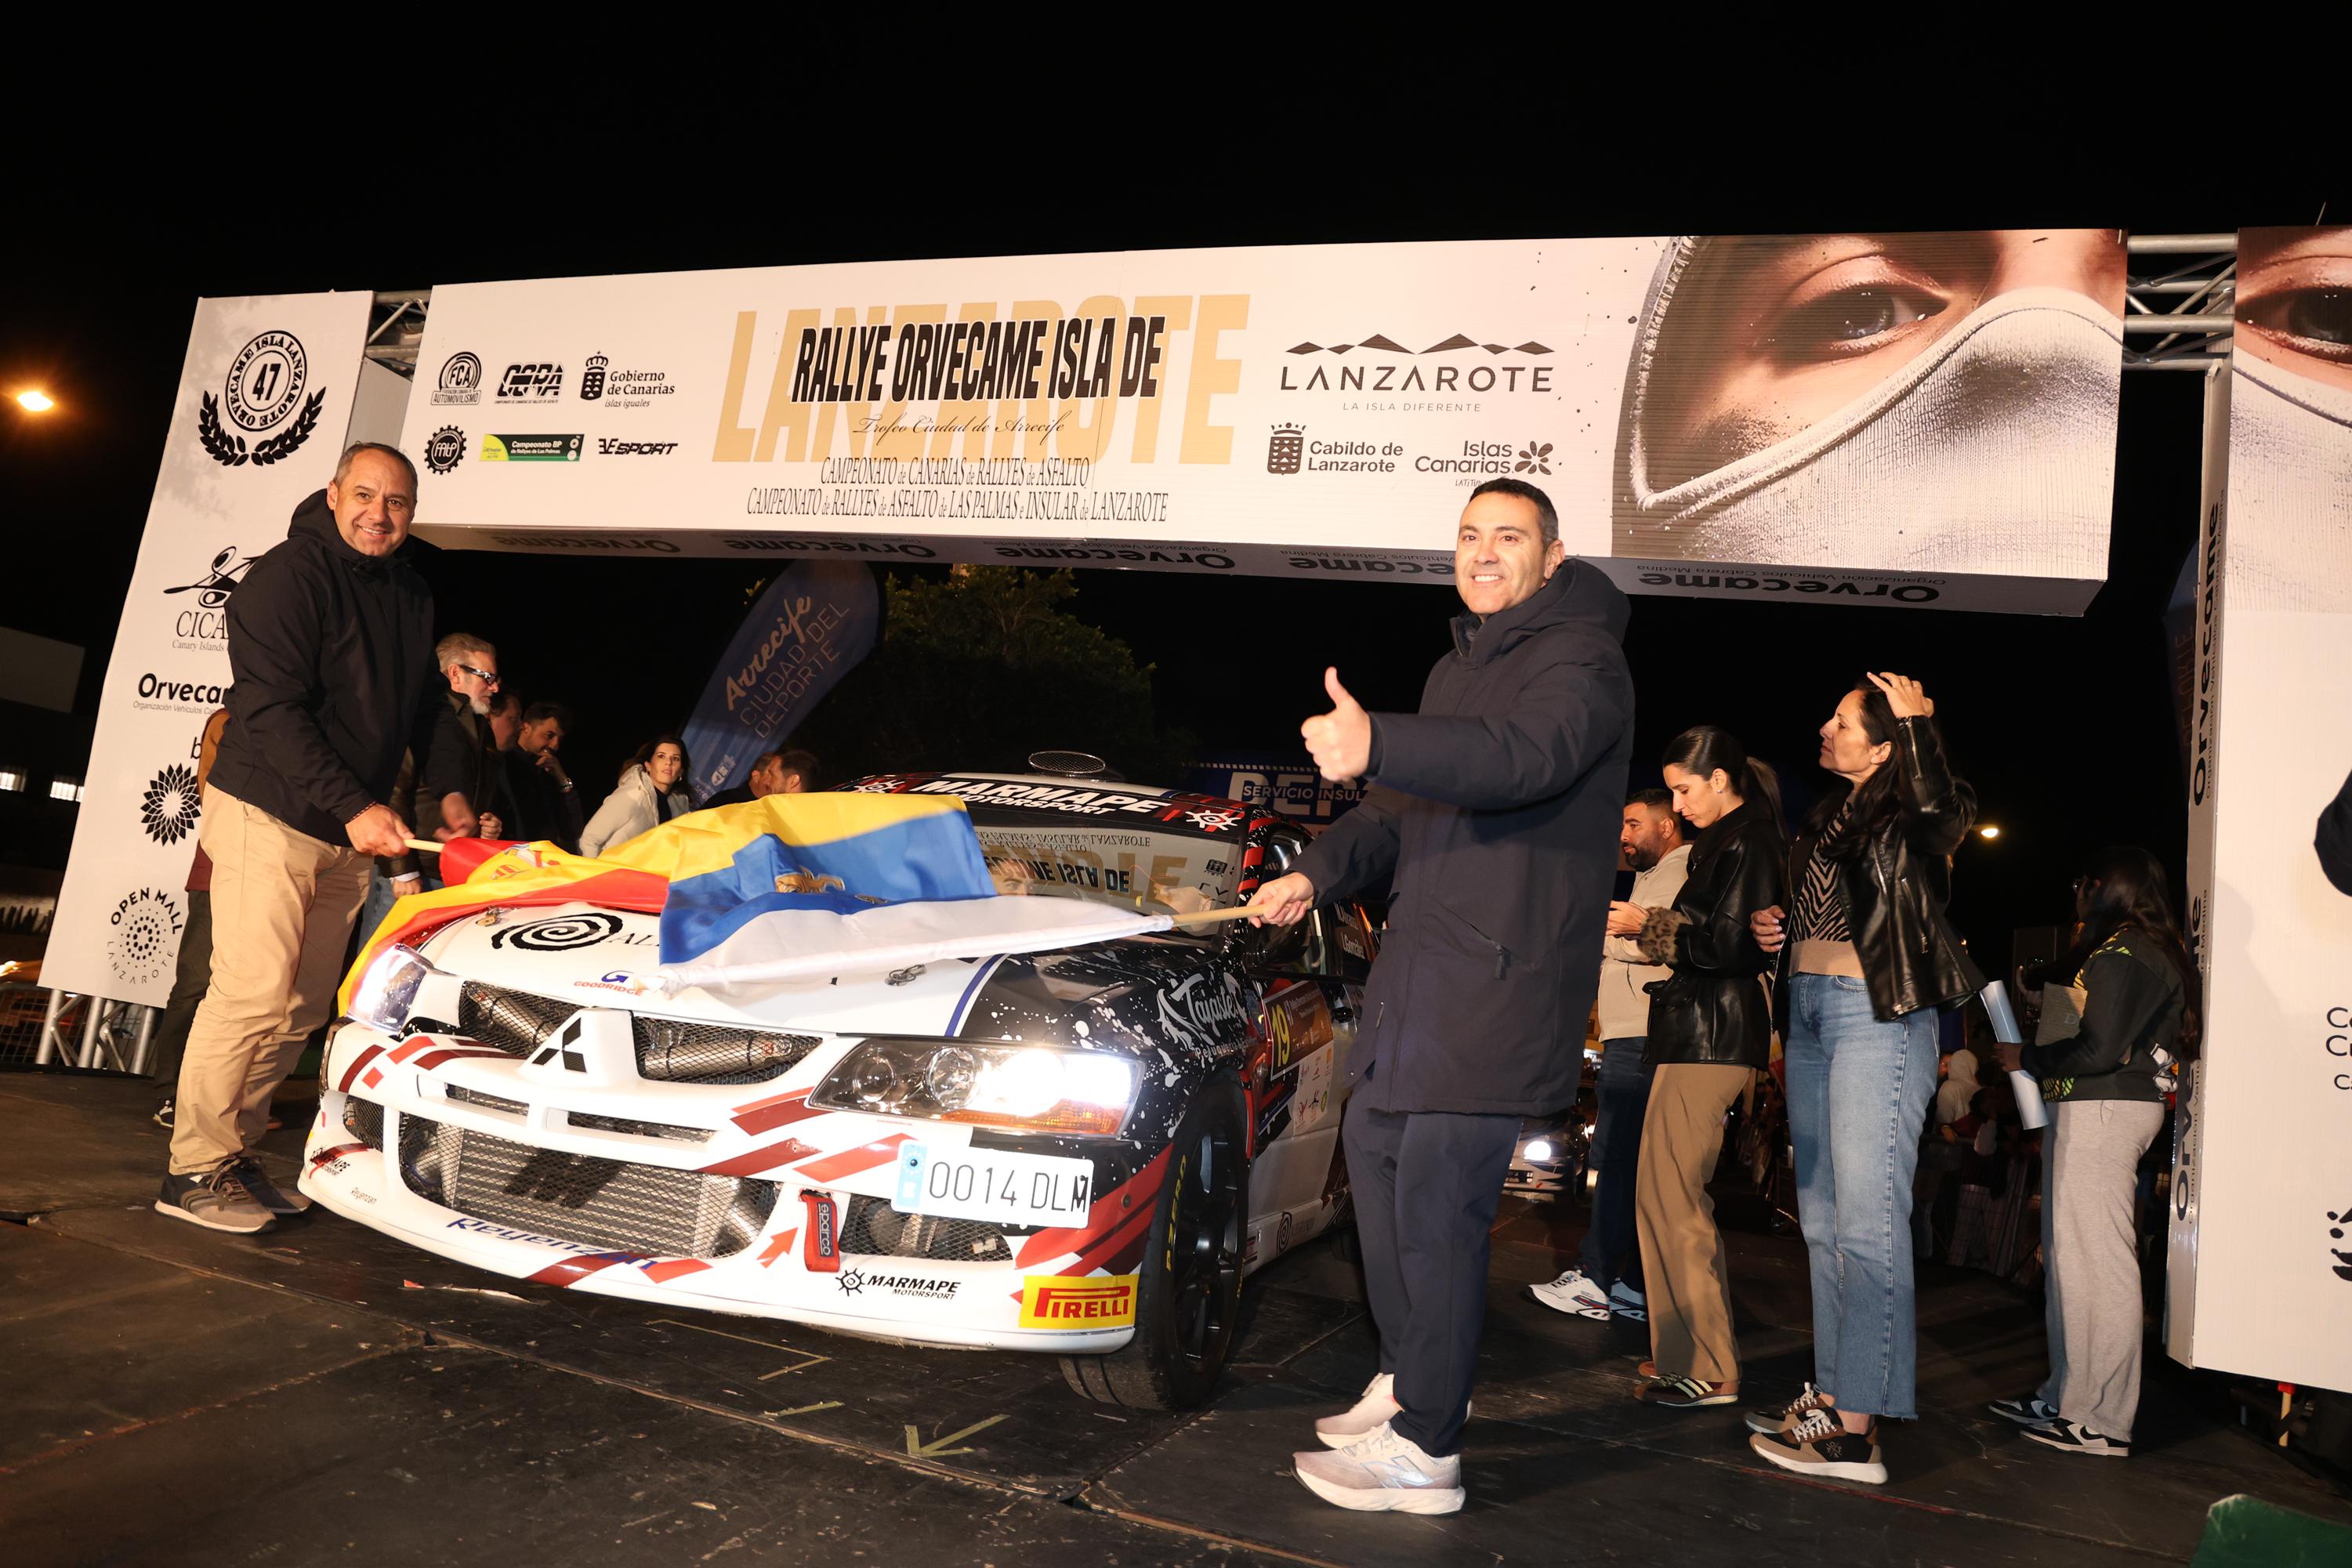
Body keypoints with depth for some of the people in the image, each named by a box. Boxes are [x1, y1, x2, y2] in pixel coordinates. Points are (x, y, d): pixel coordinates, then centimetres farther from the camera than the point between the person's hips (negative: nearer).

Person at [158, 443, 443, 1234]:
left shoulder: (413, 597, 12)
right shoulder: (289, 575, -11)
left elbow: (419, 710, 23)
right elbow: (272, 710, -20)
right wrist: (354, 808, -26)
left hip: (349, 832, 7)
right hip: (269, 814, -7)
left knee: (303, 1008, 8)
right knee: (254, 994, -11)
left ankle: (233, 1150, 19)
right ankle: (194, 1171, 1)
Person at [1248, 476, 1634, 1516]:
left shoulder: (1582, 661, -10)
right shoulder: (1457, 670, 21)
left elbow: (1529, 757, -32)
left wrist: (1379, 745, -48)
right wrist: (1319, 871, 8)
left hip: (1503, 974, -10)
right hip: (1419, 963, 10)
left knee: (1434, 1205, -9)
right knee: (1374, 1148, 17)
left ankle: (1424, 1450, 4)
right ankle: (1407, 1379, 33)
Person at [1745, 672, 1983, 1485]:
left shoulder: (1907, 816, -6)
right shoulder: (1830, 811, 16)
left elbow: (1946, 811, -32)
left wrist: (1917, 721, -20)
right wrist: (1775, 929, 7)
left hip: (1876, 1015, -9)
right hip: (1809, 1012, 9)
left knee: (1867, 1221, -10)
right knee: (1822, 1221, 12)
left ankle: (1858, 1425, -7)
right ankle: (1831, 1391, 22)